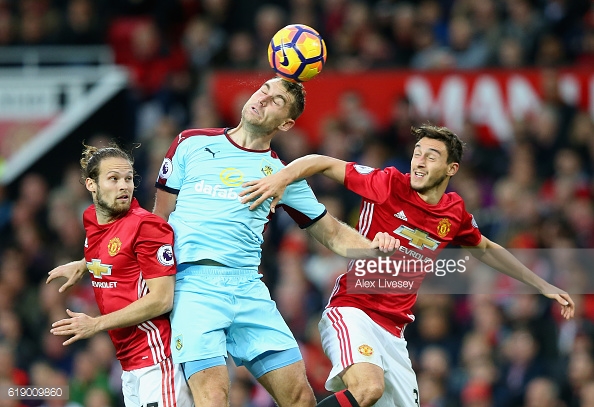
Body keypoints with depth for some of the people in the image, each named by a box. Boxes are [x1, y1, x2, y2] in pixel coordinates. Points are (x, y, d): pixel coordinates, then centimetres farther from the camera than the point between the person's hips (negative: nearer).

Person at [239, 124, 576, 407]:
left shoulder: (456, 213, 10)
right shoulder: (390, 184, -5)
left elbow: (487, 250, 30)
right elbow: (324, 163, -2)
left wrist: (543, 286, 32)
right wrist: (282, 177, -21)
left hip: (393, 331, 6)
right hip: (352, 310, -6)